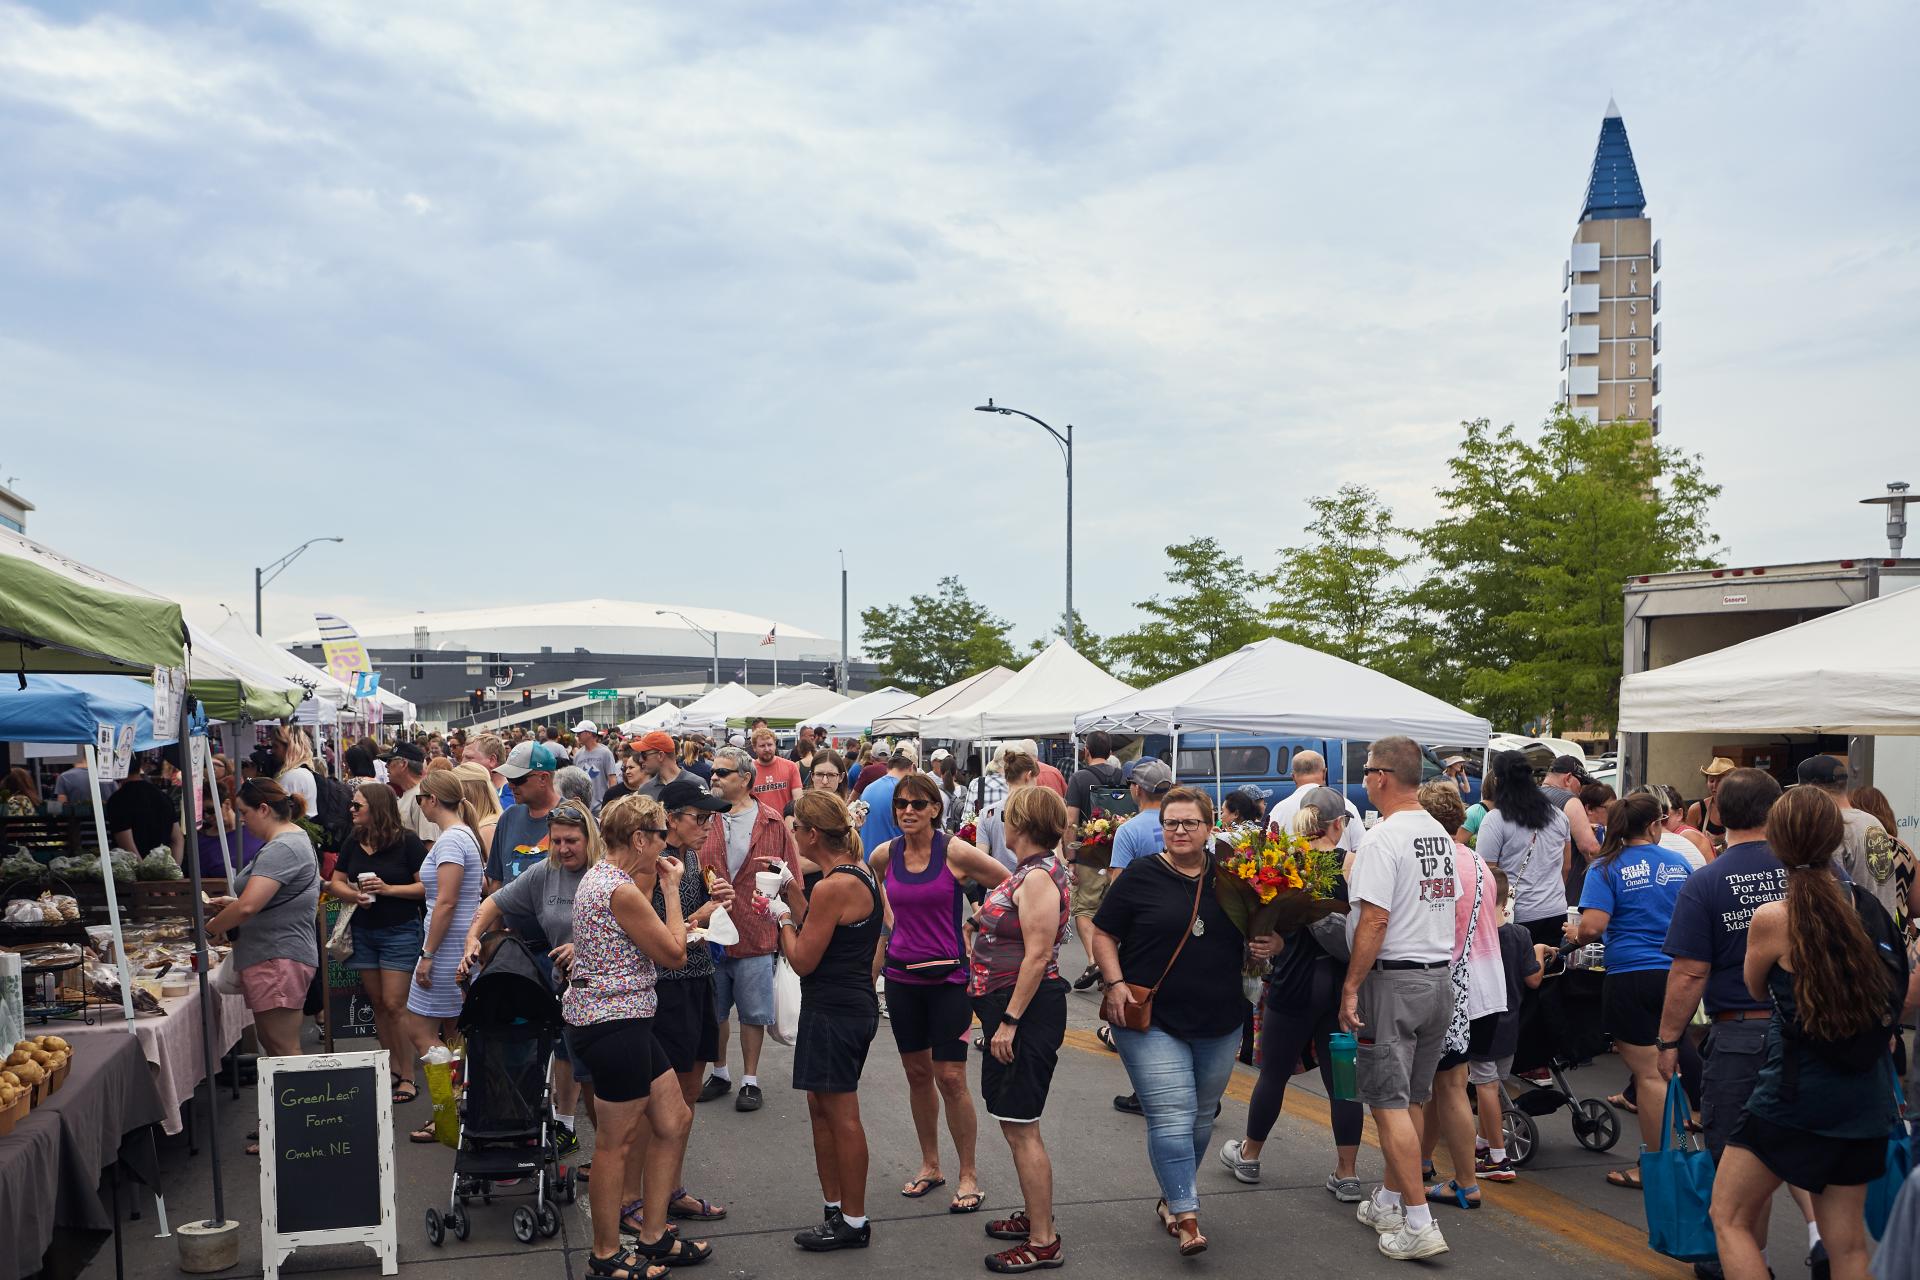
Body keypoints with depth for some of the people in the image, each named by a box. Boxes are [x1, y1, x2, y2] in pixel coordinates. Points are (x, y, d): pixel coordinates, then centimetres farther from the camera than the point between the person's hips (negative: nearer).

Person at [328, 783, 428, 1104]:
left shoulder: (406, 842, -11)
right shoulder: (354, 842, 6)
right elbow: (336, 882, 11)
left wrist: (389, 889, -20)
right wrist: (353, 895, -9)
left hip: (400, 932, -6)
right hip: (364, 931, 6)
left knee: (394, 1004, -8)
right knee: (377, 1003, 11)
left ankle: (408, 1078, 0)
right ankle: (391, 1070, 22)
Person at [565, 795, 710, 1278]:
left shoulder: (599, 876, 9)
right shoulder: (621, 891, -22)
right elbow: (674, 954, -14)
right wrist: (671, 889, -6)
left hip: (620, 1019, 11)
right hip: (614, 1024, -11)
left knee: (674, 1120, 16)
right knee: (617, 1142, 3)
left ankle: (653, 1237, 26)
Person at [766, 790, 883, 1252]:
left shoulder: (832, 887, -22)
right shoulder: (858, 874, 9)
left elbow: (803, 960, -17)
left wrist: (782, 917, -3)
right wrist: (794, 894, 14)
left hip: (835, 1013, -10)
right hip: (852, 1004, 10)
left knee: (842, 1116, 1)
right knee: (820, 1105, 18)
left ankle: (853, 1222, 12)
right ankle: (834, 1208, 29)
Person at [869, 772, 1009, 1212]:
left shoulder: (956, 852, -12)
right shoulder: (884, 855, 0)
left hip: (947, 977, -4)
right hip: (902, 975, 4)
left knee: (950, 1078, -6)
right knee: (917, 1073, 13)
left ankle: (968, 1173, 10)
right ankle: (930, 1166, 28)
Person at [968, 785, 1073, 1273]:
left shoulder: (1039, 877, -19)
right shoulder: (1027, 872, 11)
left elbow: (1038, 956, -24)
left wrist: (1009, 1021, -23)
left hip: (1027, 1011, -10)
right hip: (1010, 1008, 10)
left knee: (1020, 1127, -5)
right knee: (1015, 1123, 19)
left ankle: (1043, 1242, 1)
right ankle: (1032, 1215, 32)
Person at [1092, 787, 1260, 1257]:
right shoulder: (1140, 877, -4)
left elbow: (1264, 932, 15)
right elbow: (1104, 935, 1)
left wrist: (1270, 945, -7)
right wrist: (1115, 983, -13)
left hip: (1219, 1024, 4)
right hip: (1152, 1021, -4)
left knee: (1201, 1117, 15)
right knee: (1171, 1117, -11)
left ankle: (1173, 1196, 34)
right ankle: (1187, 1218, -7)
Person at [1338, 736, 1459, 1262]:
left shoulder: (1382, 839, -16)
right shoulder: (1440, 834, 10)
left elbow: (1375, 920, -20)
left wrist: (1351, 987, -15)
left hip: (1393, 981, -8)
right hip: (1440, 978, 8)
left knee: (1390, 1103, -3)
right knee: (1409, 1100, 16)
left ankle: (1419, 1224, -3)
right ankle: (1390, 1201, 26)